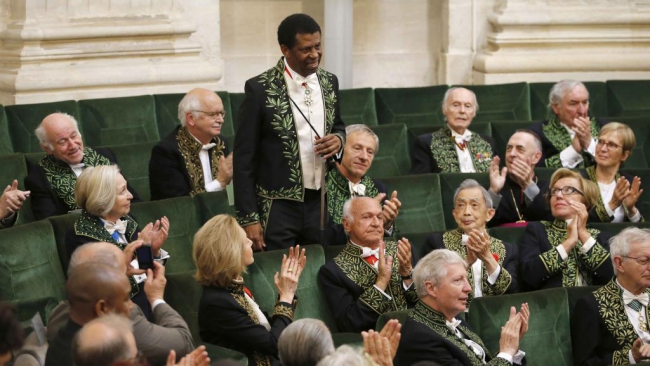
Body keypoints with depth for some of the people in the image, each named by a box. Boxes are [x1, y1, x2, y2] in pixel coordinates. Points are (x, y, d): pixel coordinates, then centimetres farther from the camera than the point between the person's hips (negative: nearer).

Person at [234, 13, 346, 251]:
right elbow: (244, 158, -7)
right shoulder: (261, 89, -9)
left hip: (322, 204, 5)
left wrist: (339, 139, -2)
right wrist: (249, 218, -11)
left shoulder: (329, 82, 7)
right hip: (278, 208, -5)